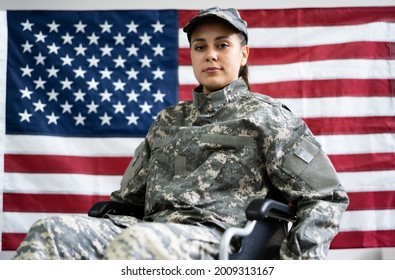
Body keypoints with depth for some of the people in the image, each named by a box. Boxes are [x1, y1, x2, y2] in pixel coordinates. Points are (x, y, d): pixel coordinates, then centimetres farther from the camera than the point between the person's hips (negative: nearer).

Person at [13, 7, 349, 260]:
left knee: (132, 244, -38)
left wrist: (294, 258, -6)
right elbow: (128, 195, 28)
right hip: (152, 229, 5)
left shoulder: (265, 115, 10)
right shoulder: (169, 120, 25)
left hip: (215, 239, -5)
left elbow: (327, 197, 6)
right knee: (50, 232, -21)